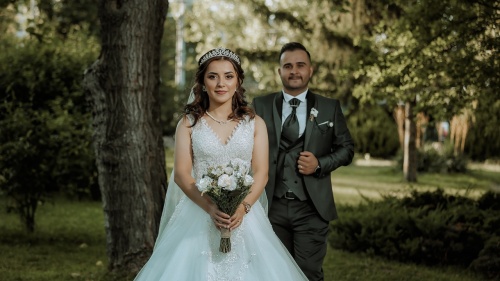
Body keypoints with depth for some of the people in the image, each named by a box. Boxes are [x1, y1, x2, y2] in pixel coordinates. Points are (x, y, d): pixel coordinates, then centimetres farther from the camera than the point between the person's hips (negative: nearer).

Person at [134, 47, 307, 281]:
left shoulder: (255, 123, 7)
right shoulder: (189, 123, 4)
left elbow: (261, 173, 1)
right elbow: (181, 174, -3)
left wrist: (243, 208, -17)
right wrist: (211, 208, -18)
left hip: (245, 215, 1)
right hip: (200, 213, -1)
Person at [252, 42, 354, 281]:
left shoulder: (329, 108, 7)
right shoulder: (260, 106, 6)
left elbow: (346, 148, 9)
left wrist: (320, 164, -9)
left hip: (311, 208, -1)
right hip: (271, 207, 1)